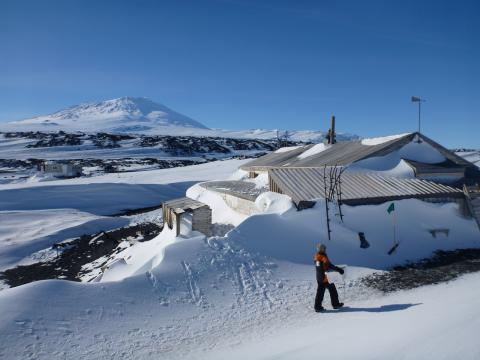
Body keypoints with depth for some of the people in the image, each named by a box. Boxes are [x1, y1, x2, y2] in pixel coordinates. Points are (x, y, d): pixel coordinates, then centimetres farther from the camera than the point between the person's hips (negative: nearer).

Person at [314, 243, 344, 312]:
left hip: (319, 278, 7)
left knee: (320, 292, 11)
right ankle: (335, 304, 23)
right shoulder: (323, 257, -20)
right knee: (332, 290, 11)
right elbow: (329, 266, -29)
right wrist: (338, 269, -28)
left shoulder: (316, 257, 4)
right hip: (326, 278, -7)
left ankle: (317, 306, 10)